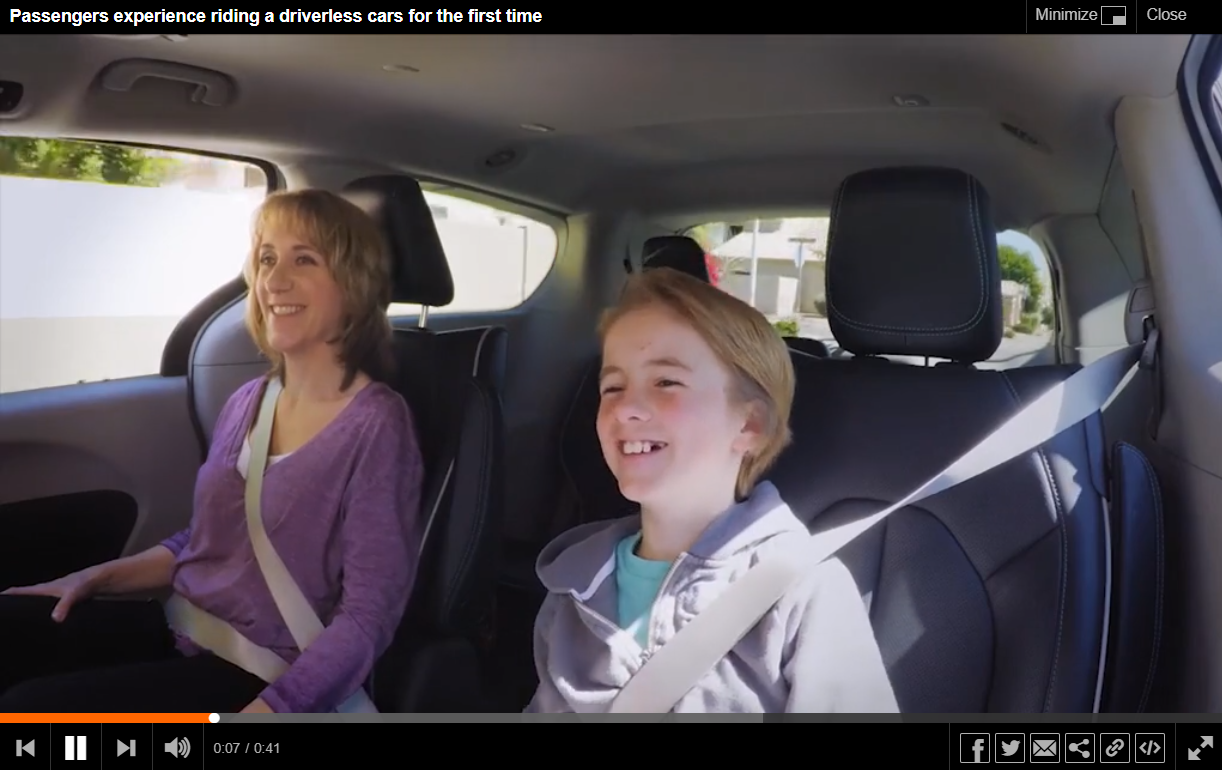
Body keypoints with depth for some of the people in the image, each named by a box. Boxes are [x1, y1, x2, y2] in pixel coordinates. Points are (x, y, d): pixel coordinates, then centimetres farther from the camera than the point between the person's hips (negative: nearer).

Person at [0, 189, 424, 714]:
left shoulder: (375, 425, -17)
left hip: (263, 676, -7)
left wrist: (263, 713, -28)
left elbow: (367, 616, -19)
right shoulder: (248, 400, 7)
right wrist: (97, 577, 6)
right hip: (181, 627, 7)